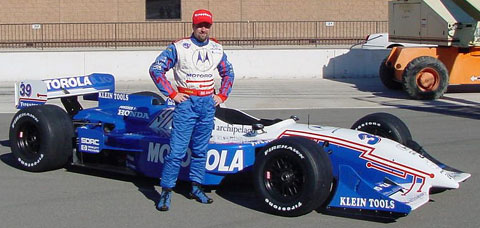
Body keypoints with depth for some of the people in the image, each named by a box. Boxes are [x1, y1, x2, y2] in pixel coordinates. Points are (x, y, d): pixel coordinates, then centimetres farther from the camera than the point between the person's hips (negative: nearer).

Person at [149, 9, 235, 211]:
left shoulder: (217, 49, 9)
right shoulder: (178, 47, -5)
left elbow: (228, 73, 23)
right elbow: (156, 69, -6)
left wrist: (222, 96, 11)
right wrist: (172, 94, -9)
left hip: (208, 104, 5)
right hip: (186, 103, -5)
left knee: (201, 149, 12)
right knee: (177, 150, -8)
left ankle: (196, 188, 23)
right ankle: (166, 191, 0)